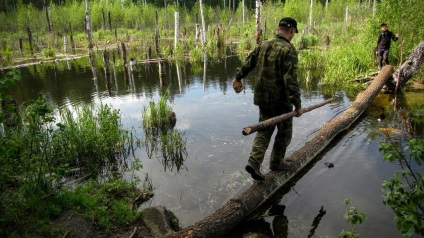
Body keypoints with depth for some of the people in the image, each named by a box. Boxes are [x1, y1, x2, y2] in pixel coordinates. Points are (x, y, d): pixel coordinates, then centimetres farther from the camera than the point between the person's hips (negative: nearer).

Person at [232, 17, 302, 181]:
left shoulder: (263, 45, 4)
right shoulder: (289, 50, -17)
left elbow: (248, 63, 15)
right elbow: (291, 80, -23)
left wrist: (238, 78, 31)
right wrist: (297, 104, -20)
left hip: (263, 98, 6)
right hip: (281, 100, -6)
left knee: (264, 131, 15)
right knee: (284, 132, 15)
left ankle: (254, 162, 2)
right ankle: (276, 163, 27)